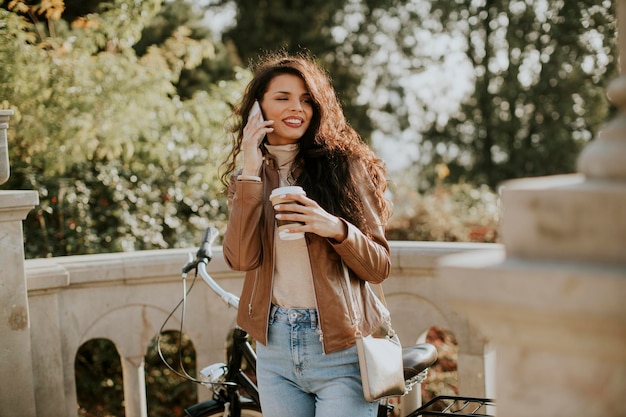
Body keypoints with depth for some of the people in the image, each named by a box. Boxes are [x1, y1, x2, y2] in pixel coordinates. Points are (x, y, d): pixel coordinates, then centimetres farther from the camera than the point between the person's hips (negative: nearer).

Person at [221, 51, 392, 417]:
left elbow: (379, 267, -5)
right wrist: (251, 173, -14)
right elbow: (241, 259, -10)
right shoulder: (246, 176, 7)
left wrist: (336, 229, -22)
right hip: (275, 347, 3)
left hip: (341, 348, -3)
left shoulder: (344, 165, -3)